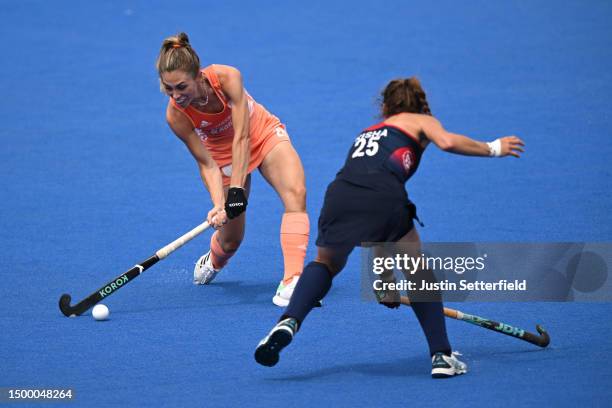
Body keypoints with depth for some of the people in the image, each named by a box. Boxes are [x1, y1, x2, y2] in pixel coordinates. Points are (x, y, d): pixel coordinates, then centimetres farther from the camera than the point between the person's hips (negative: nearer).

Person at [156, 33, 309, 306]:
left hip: (264, 135, -1)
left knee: (295, 193, -29)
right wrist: (218, 204, -37)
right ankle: (212, 262, 43)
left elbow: (242, 138, -31)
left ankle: (292, 282, -36)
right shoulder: (176, 116, -27)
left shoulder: (228, 78, -33)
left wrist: (237, 191, -35)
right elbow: (207, 163, -22)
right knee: (230, 239, 3)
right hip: (224, 155, 1)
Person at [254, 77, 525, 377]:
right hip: (384, 196, -4)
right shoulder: (421, 121, 27)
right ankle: (442, 357, 14)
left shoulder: (368, 131, 41)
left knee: (326, 264, 31)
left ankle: (289, 322, 6)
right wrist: (492, 149, 18)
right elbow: (447, 142, 0)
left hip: (340, 193, 4)